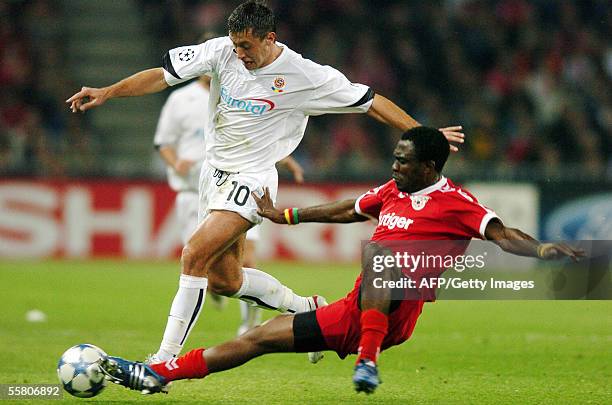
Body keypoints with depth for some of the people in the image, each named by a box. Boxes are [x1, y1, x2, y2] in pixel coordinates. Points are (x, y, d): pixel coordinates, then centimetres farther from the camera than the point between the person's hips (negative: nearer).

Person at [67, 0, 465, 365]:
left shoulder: (306, 76, -14)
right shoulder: (222, 51, -5)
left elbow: (372, 102, -7)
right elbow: (163, 75, -3)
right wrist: (107, 92, -13)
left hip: (250, 179, -7)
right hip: (215, 170, 7)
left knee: (194, 256, -22)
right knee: (224, 280, 11)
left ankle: (164, 362, -19)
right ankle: (307, 309, 35)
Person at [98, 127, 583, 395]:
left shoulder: (456, 203, -7)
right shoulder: (392, 192, 15)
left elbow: (502, 234, -18)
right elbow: (344, 210, 29)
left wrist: (540, 249, -37)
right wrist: (286, 216, 37)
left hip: (389, 316, -7)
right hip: (352, 315, 8)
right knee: (261, 336, 7)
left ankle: (369, 362, -37)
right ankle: (158, 374, 11)